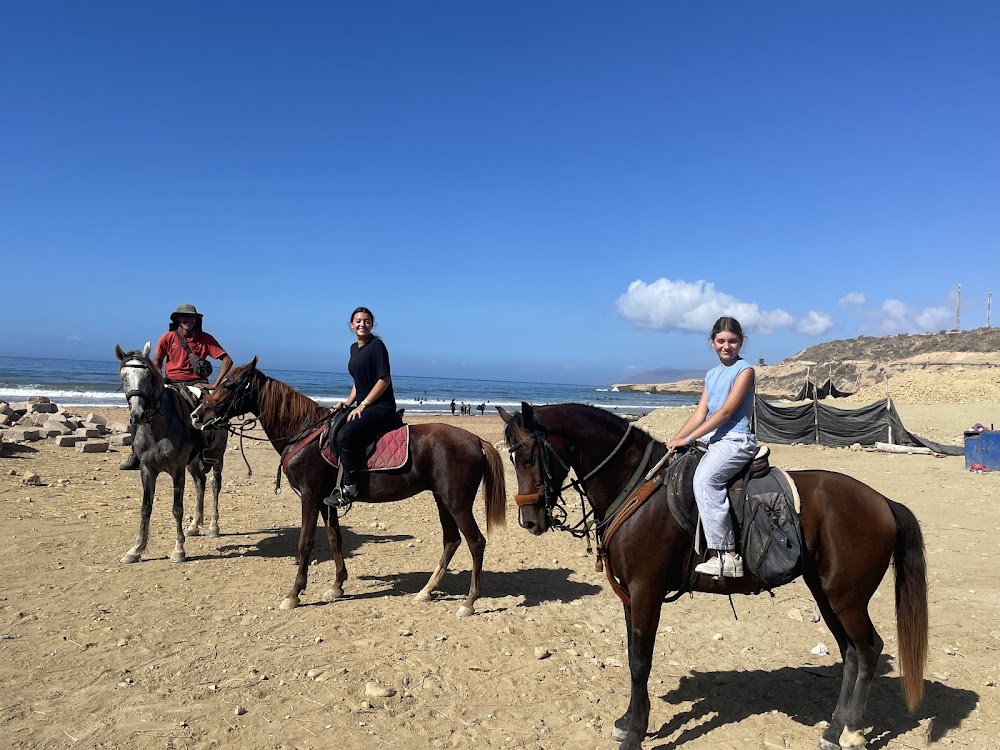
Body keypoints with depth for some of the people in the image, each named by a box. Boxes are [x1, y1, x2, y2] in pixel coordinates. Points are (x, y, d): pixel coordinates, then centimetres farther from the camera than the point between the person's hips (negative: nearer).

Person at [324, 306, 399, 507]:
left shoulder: (377, 345, -10)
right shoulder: (354, 348, 16)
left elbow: (384, 380, -16)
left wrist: (362, 405, -16)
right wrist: (348, 402, 9)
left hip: (381, 408, -10)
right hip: (362, 407, 10)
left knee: (345, 435, -28)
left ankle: (349, 487, -17)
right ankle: (339, 482, 9)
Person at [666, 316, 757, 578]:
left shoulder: (744, 370, -4)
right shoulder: (712, 375, 19)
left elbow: (725, 412, -13)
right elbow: (700, 413, 13)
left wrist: (687, 439, -16)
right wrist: (674, 440, 0)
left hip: (736, 440, -9)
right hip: (711, 439, 9)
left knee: (704, 478, -31)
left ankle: (728, 556, -28)